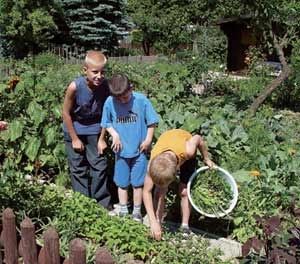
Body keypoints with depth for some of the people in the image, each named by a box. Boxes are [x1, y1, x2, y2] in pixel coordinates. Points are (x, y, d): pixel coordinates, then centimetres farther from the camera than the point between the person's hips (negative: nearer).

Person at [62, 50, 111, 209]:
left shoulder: (105, 86, -21)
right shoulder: (75, 87, -29)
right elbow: (66, 113, -16)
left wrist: (101, 139, -7)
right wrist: (75, 139, -11)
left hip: (94, 130, 2)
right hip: (74, 129, -2)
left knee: (100, 166, 6)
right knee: (78, 169, 6)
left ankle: (103, 204, 19)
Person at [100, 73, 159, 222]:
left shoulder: (141, 100, -14)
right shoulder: (109, 102, -10)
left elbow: (151, 121, -3)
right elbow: (107, 123, 4)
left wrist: (148, 139, -9)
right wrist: (114, 134, -12)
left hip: (139, 149, -2)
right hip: (121, 150, 2)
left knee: (138, 182, 7)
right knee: (121, 182, 14)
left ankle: (137, 212, 21)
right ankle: (123, 210, 29)